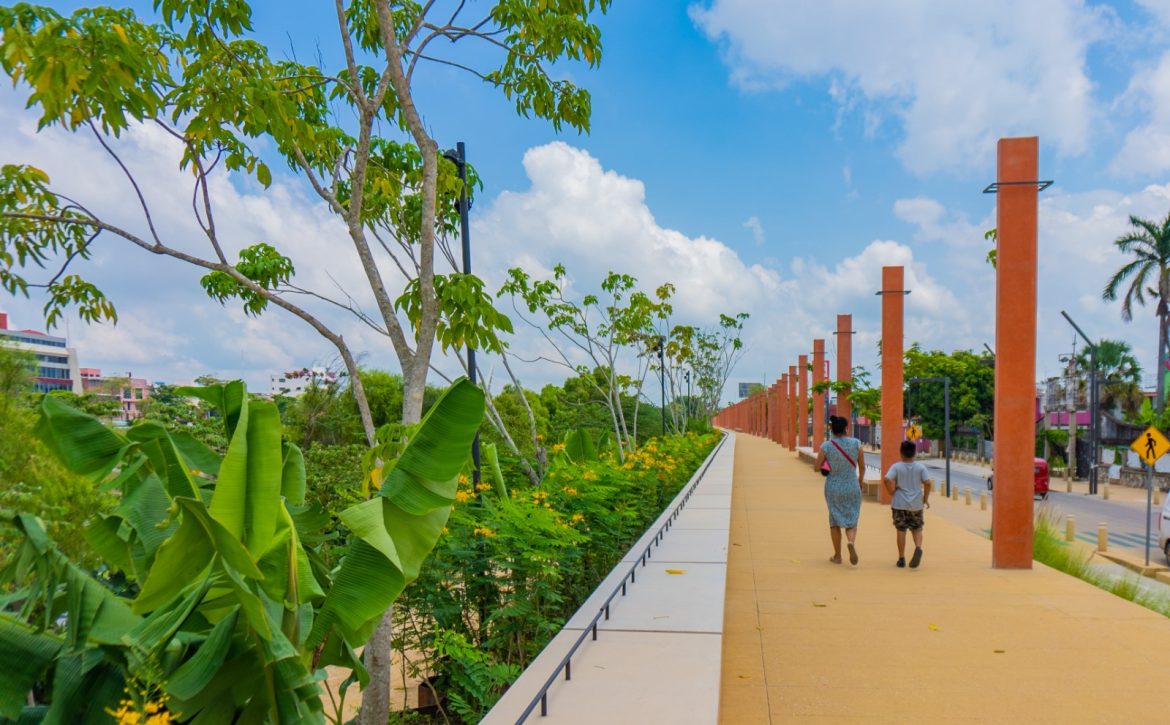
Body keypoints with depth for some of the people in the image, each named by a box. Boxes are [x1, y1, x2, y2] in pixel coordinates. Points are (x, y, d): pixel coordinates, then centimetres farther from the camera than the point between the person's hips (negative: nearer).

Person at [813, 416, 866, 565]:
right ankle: (851, 542, -21)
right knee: (851, 521, 11)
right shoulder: (856, 443, -9)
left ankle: (837, 556, 20)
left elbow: (816, 468, -10)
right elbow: (862, 466, -1)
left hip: (833, 487, 0)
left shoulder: (826, 446, -13)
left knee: (835, 520, 17)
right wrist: (861, 481, 17)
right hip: (852, 487, 0)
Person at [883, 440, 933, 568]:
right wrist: (926, 498, 5)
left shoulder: (896, 467, -6)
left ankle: (901, 558, 8)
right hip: (916, 504, 1)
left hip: (899, 504, -1)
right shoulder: (920, 467, -3)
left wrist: (893, 493, -4)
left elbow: (887, 480, -20)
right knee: (917, 529, 13)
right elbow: (928, 483, -10)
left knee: (901, 530, 6)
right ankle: (918, 548, -16)